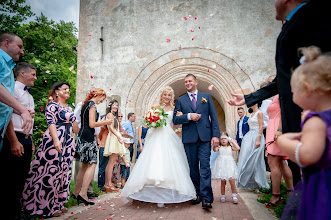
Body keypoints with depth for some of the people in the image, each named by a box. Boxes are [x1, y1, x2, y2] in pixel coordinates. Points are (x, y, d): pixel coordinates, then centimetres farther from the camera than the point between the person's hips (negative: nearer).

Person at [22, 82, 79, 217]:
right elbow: (51, 123, -16)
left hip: (68, 142, 8)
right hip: (54, 141, -8)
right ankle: (46, 206, 8)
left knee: (63, 172, 10)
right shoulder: (52, 105, -6)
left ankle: (57, 203, 20)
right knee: (51, 172, -4)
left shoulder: (69, 107, 18)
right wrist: (56, 140, -25)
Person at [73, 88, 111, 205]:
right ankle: (83, 193, -7)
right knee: (92, 164, -7)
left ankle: (76, 192, 19)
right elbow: (92, 124, -15)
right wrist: (105, 122, -2)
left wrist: (101, 122, 26)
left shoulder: (86, 104, 21)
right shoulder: (92, 104, -8)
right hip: (88, 137, -10)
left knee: (85, 165, 12)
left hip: (82, 136, 10)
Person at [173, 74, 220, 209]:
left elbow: (214, 117, 5)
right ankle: (197, 194, 24)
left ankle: (206, 198, -3)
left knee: (205, 166, -7)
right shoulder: (180, 100, 11)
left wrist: (216, 135, -5)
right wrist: (189, 116, -13)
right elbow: (175, 119, 4)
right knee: (193, 167, 10)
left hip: (204, 137, -1)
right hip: (189, 138, 2)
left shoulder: (206, 96, 10)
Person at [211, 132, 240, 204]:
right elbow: (215, 149, -15)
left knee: (231, 180, -11)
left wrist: (232, 141, 2)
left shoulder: (230, 147, 10)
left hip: (229, 165, 1)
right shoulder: (219, 148, 5)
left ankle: (234, 195, 5)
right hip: (221, 165, -1)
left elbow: (238, 148, -4)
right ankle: (223, 196, 18)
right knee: (223, 181, 2)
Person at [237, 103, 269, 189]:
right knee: (247, 158, 6)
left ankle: (258, 182, 7)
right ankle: (250, 181, 14)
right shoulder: (251, 114, 18)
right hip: (249, 137, 8)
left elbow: (261, 127, -14)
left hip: (256, 136, -8)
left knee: (254, 160, -5)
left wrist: (258, 140, -20)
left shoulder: (259, 113, -7)